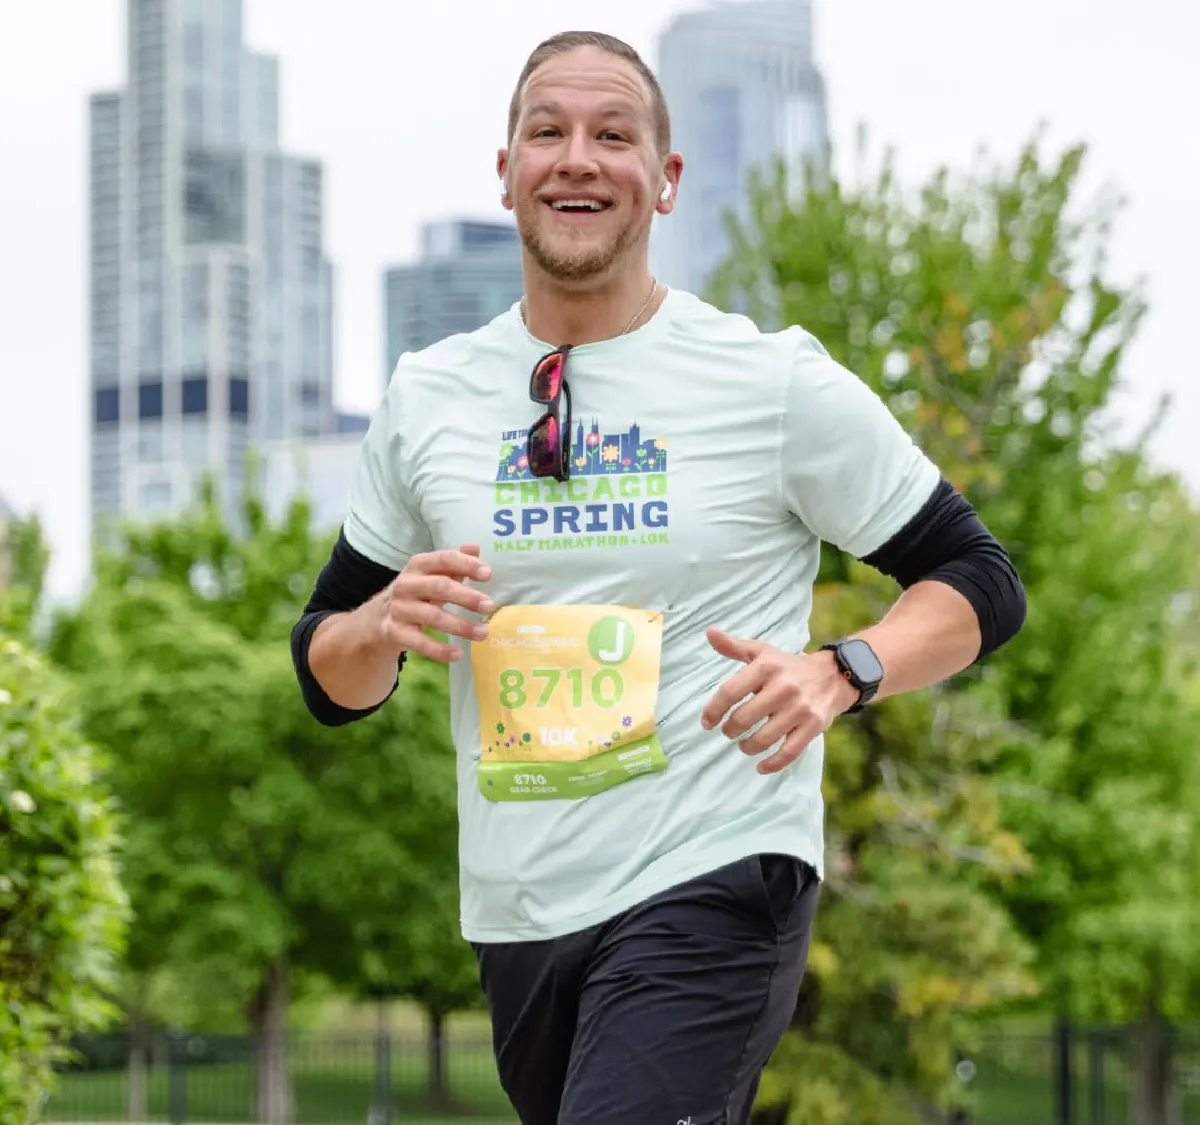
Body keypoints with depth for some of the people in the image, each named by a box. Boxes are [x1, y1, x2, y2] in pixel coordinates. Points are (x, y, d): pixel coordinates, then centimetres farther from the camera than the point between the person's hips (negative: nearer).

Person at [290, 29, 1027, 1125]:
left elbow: (980, 582, 2)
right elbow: (326, 677, 14)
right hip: (517, 912, 5)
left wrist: (838, 673, -17)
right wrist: (383, 627, -9)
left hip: (715, 883, -5)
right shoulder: (426, 397, 8)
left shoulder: (776, 380, -3)